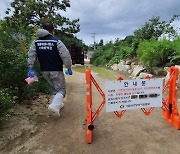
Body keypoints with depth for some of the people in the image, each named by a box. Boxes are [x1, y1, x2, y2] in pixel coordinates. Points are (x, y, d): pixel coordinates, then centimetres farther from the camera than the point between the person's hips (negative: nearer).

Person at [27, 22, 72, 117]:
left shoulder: (36, 42, 3)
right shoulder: (56, 41, -12)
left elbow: (31, 56, -1)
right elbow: (66, 56, -15)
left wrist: (30, 68, 2)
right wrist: (69, 68, -6)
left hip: (44, 71, 6)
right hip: (56, 71, -5)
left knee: (54, 88, 24)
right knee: (60, 89, 6)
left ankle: (58, 104, 31)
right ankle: (54, 105, -15)